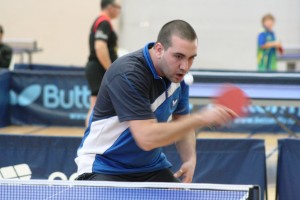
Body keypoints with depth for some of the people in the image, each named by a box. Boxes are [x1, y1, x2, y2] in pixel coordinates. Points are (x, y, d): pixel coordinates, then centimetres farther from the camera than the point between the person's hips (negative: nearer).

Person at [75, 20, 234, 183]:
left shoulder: (177, 74, -3)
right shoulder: (128, 74, -27)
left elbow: (182, 124, 10)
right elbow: (147, 138, -35)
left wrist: (190, 159, -10)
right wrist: (200, 119, -32)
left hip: (151, 168, 7)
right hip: (104, 168, -7)